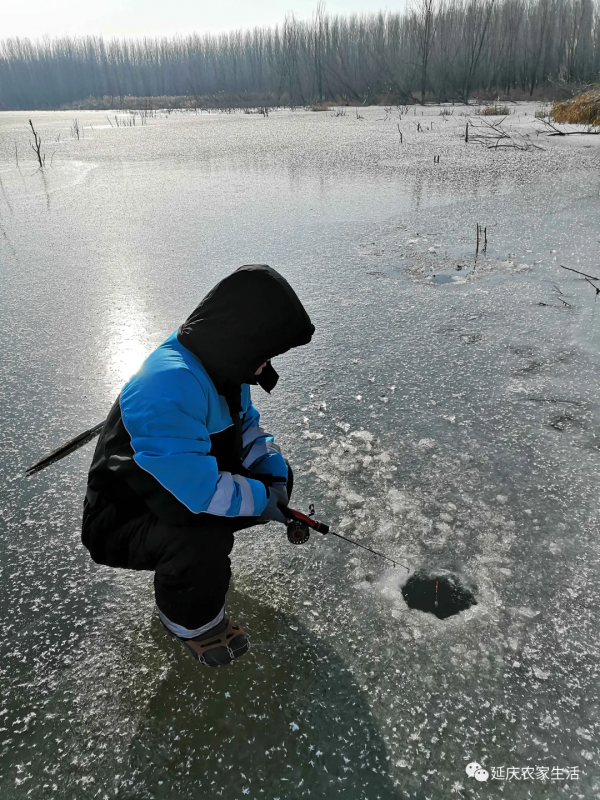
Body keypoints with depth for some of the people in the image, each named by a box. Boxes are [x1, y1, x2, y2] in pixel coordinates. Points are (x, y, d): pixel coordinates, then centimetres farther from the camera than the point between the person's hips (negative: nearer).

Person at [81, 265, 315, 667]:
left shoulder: (222, 363, -5)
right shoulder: (169, 386, -36)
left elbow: (247, 426, 10)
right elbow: (197, 487, -38)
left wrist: (274, 476, -6)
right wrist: (260, 499, -20)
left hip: (190, 483, 9)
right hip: (125, 518, -8)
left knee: (276, 475, 1)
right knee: (202, 543, -35)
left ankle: (205, 556, 16)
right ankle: (191, 619, 0)